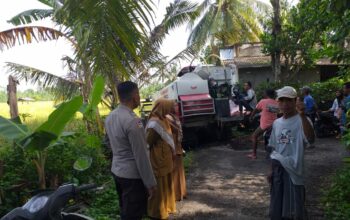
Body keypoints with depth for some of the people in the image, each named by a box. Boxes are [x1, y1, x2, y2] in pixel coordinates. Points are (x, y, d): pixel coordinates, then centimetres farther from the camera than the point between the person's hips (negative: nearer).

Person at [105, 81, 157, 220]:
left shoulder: (110, 117, 4)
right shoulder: (132, 121, -23)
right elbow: (141, 156, -21)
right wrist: (151, 183, -14)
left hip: (117, 171, 9)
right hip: (132, 175, -8)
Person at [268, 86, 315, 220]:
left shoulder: (302, 121, -12)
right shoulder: (276, 123, 8)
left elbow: (311, 139, -33)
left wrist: (302, 115, -45)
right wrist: (272, 170, 14)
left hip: (293, 169, -6)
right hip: (278, 169, 6)